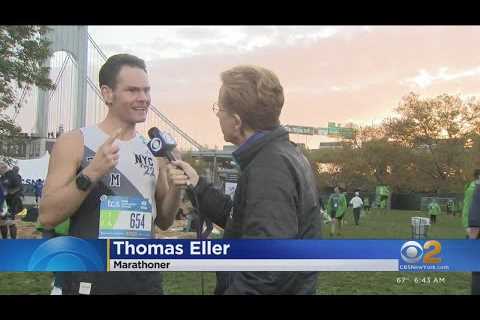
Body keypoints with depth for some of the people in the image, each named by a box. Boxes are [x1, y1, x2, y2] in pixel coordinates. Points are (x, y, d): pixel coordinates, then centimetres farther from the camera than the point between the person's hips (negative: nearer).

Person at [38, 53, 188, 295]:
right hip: (91, 278, -4)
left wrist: (175, 190, -7)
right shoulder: (74, 143, -6)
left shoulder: (154, 149, 5)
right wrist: (90, 174, -23)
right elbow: (47, 217, -11)